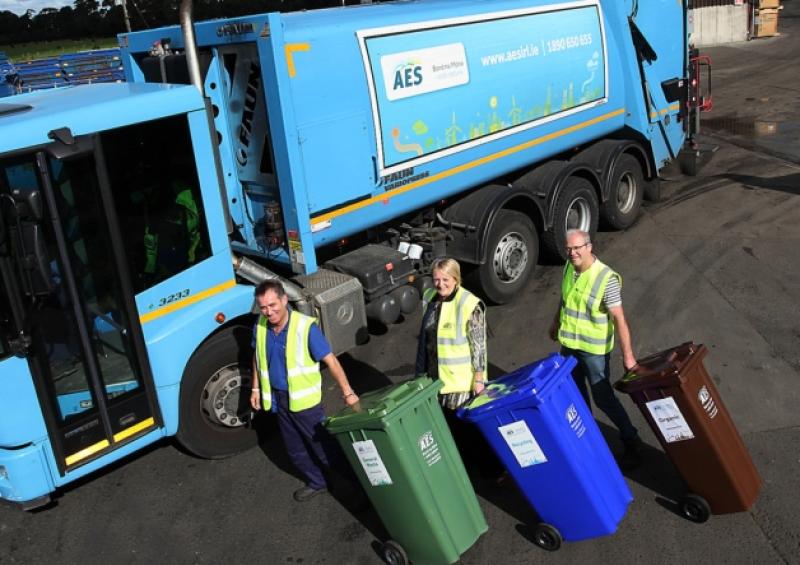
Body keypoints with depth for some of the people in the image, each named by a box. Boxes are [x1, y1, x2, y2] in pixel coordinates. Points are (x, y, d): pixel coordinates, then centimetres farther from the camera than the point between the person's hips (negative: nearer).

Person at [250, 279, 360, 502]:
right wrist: (256, 388, 14)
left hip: (304, 399, -6)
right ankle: (317, 483, 40)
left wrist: (347, 392, -27)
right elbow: (258, 357, 12)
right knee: (295, 450, 19)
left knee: (323, 445, 4)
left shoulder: (306, 327, -24)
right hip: (277, 398, 6)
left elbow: (331, 361, -23)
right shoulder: (260, 326, -6)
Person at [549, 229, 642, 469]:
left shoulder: (607, 279, -25)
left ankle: (631, 442, 18)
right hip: (568, 342, 7)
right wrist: (556, 321, 25)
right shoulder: (569, 268, -4)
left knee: (603, 397, 1)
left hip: (594, 348, -7)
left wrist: (627, 355, -25)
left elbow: (619, 319, -24)